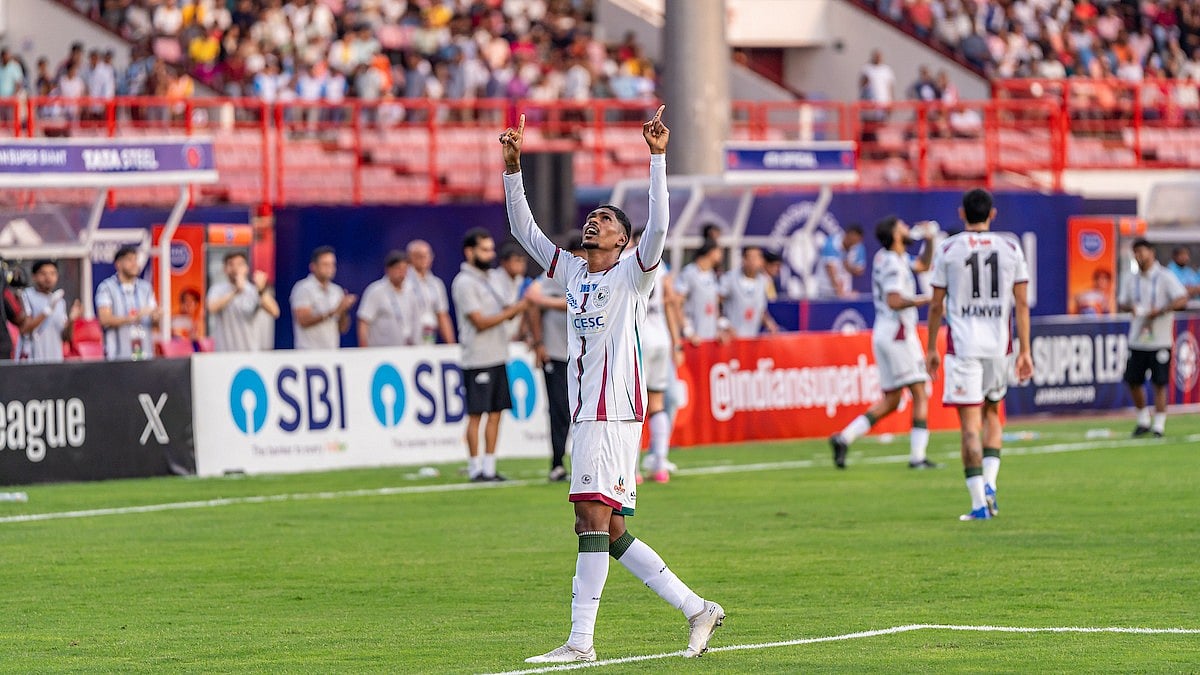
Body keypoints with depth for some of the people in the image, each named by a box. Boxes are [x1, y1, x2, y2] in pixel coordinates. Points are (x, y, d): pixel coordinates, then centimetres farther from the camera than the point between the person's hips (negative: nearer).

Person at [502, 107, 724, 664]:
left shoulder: (631, 275, 0)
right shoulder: (572, 272, 18)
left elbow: (658, 227, -17)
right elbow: (524, 229, 20)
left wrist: (657, 158, -22)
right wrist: (513, 170, 10)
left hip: (614, 409, -8)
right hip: (585, 411, 8)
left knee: (593, 519, -13)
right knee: (609, 531, 7)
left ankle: (581, 641, -15)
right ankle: (697, 610, 13)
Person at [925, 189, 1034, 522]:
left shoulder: (947, 249, -2)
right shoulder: (1010, 247, 3)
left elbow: (936, 305, 2)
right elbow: (1021, 303, 2)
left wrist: (931, 348, 12)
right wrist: (1025, 351, 6)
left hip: (963, 344, -3)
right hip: (999, 344, 3)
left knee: (970, 422, -2)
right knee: (992, 412, 22)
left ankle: (979, 502, -7)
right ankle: (989, 484, 7)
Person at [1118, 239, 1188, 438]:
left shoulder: (1165, 278, -6)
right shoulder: (1131, 280, 10)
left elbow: (1182, 300, -14)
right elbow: (1121, 303, 18)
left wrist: (1159, 311, -22)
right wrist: (1129, 308, -6)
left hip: (1160, 341, -5)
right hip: (1137, 340, 5)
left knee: (1159, 384, -4)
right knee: (1133, 381, 5)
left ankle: (1159, 425, 3)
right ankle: (1143, 420, 22)